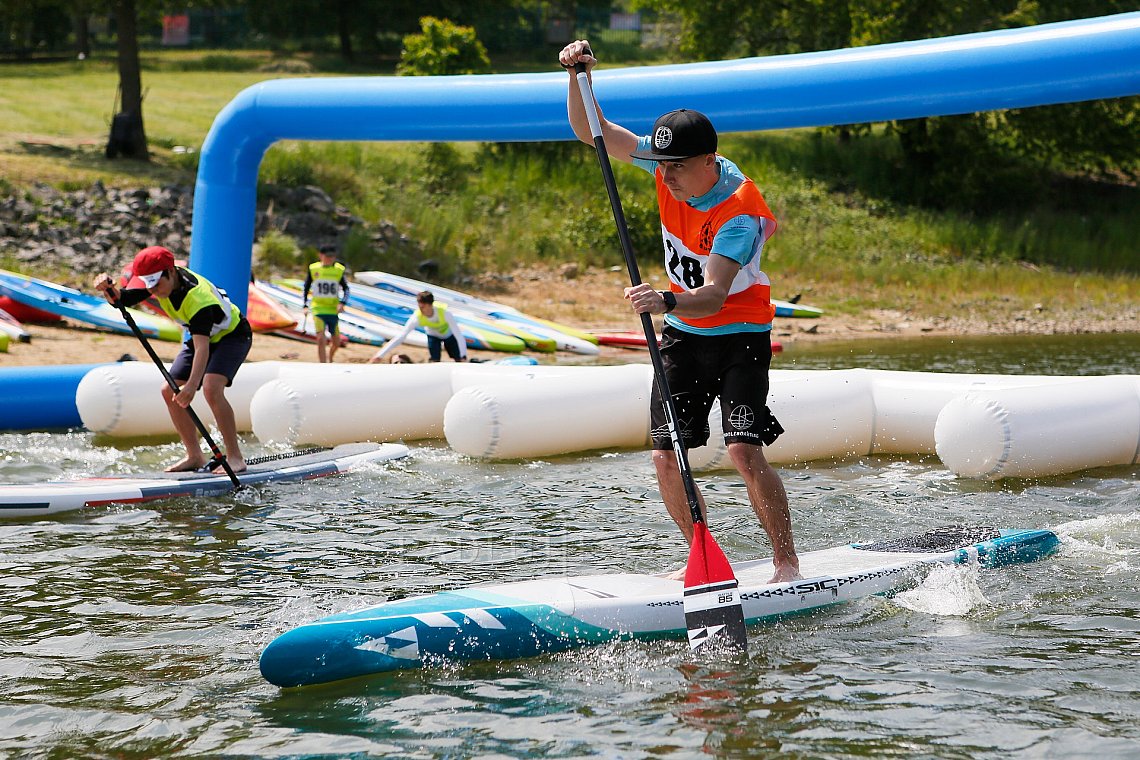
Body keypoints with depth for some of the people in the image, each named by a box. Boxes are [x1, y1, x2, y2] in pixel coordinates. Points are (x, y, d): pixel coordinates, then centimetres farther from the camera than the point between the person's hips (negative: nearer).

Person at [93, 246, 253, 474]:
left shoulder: (197, 297, -38)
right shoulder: (161, 280, -15)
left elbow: (202, 346, -47)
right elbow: (123, 299, -12)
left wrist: (192, 384, -59)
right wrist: (108, 289, -35)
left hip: (232, 335, -9)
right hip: (204, 336, 9)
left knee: (211, 388, -30)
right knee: (170, 391, -3)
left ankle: (235, 457, -23)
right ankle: (195, 457, 4)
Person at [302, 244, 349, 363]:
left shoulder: (339, 270, -1)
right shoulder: (313, 269, -2)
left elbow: (345, 289, 3)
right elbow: (306, 287, 9)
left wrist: (342, 303, -14)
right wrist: (305, 305, 2)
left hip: (333, 309, 2)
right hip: (318, 309, -2)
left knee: (336, 342, 10)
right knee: (321, 339, -16)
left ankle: (330, 360, 41)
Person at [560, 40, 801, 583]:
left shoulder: (738, 214, -28)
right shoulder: (670, 166, -9)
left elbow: (713, 297, -38)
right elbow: (591, 130, -3)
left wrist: (668, 301, -57)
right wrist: (578, 75, -19)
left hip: (739, 335, -6)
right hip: (681, 334, 6)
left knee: (744, 451, -19)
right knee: (666, 457, -1)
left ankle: (787, 563, -9)